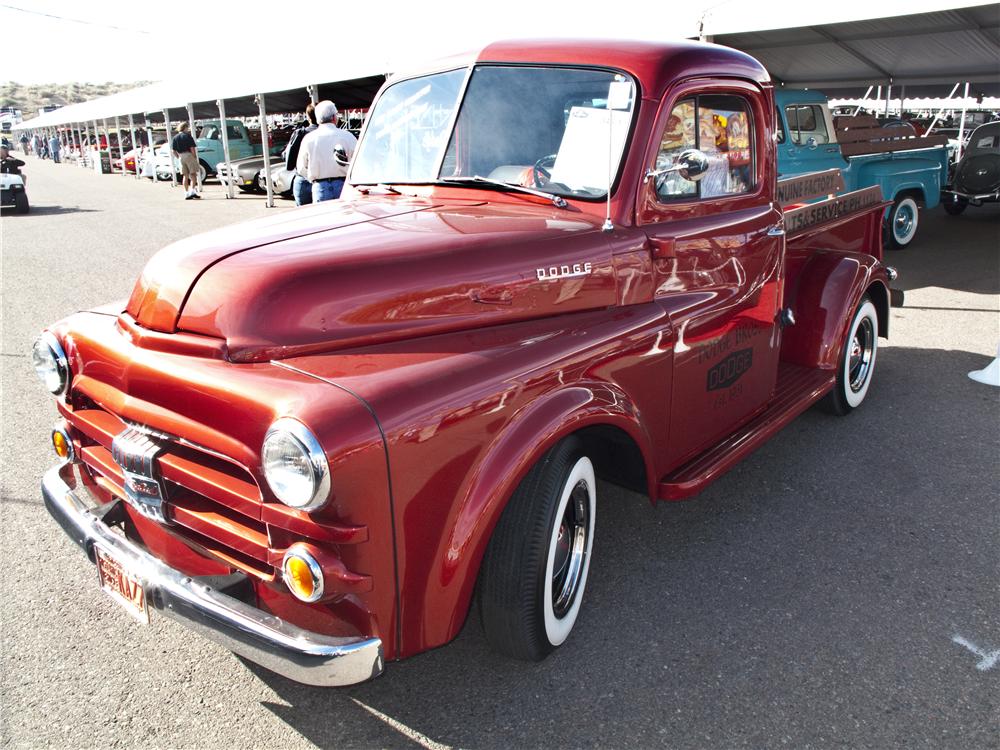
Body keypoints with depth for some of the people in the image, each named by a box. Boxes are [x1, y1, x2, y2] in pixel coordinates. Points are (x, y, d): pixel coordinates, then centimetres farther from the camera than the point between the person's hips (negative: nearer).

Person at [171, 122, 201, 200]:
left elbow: (173, 151, 5)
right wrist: (195, 157, -5)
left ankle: (186, 193, 8)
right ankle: (193, 191, -15)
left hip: (181, 157, 5)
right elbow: (192, 148, -13)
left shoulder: (175, 138, 10)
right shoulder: (187, 136, -5)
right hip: (189, 155, -5)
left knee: (185, 176, 9)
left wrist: (179, 157, 12)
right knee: (193, 174, -1)